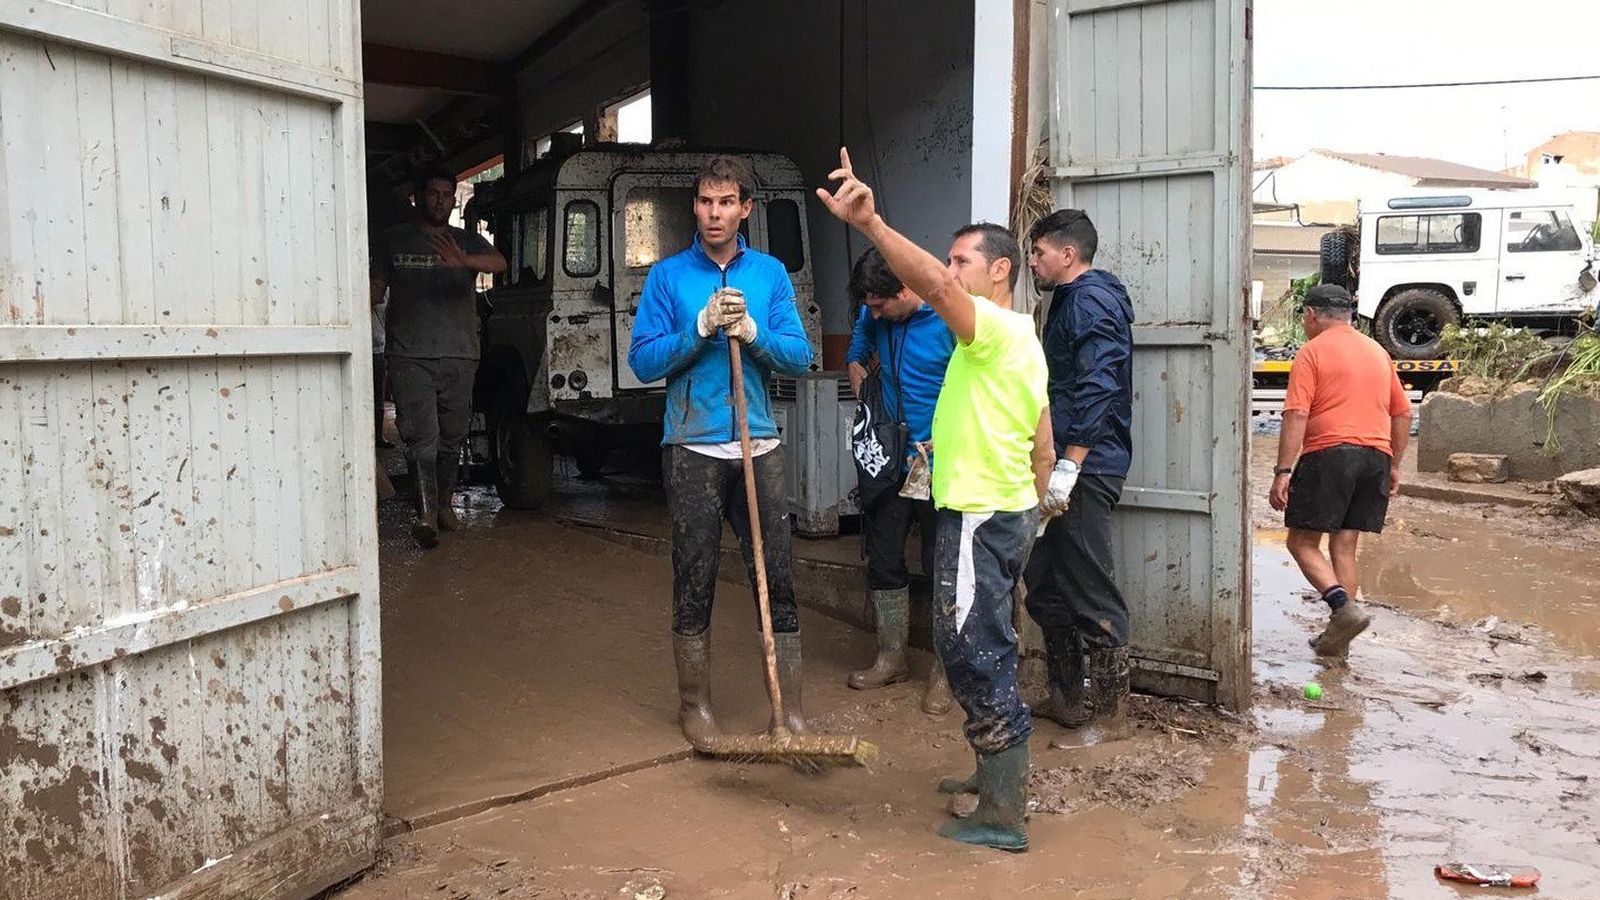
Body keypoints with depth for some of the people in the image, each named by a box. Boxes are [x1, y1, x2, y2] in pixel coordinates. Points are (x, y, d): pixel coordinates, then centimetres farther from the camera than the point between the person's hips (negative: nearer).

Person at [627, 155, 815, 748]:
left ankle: (790, 706, 12)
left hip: (759, 447, 2)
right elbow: (643, 362, -4)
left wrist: (752, 332, -15)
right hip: (693, 449, -1)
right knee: (694, 582, 6)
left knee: (778, 578, 2)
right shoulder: (668, 275, 2)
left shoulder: (770, 273, 7)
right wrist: (701, 328, -15)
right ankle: (695, 704, 20)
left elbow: (800, 357, 1)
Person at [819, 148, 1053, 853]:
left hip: (978, 519, -10)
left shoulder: (995, 327, -13)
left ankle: (1004, 815, 0)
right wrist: (1030, 510, 25)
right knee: (980, 650, 20)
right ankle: (997, 772, 34)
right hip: (1008, 514, 10)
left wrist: (870, 223, -44)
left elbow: (933, 286, -35)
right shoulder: (1023, 340, 17)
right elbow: (1044, 448, 20)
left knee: (976, 655, -6)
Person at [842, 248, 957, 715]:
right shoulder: (874, 317, 2)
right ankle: (892, 657, 28)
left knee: (942, 568, 1)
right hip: (890, 463, 6)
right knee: (883, 561, 12)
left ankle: (944, 673, 13)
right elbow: (856, 356, 23)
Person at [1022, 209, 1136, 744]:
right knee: (1046, 584, 16)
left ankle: (1110, 714, 4)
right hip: (1066, 467, 11)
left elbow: (1098, 389, -22)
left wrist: (1068, 465, -26)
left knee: (1091, 591, -5)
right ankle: (1066, 697, 27)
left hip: (1085, 469, -11)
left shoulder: (1091, 300, -11)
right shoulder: (1071, 300, 21)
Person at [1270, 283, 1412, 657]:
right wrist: (1394, 465, 27)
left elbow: (1297, 416, -12)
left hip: (1329, 454, -6)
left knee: (1302, 542, 2)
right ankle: (1337, 639, 9)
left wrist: (1283, 471, -14)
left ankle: (1344, 607, -17)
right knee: (1344, 546, 9)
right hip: (1375, 457, 6)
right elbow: (1403, 413, 21)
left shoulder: (1312, 352, -2)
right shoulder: (1378, 352, 18)